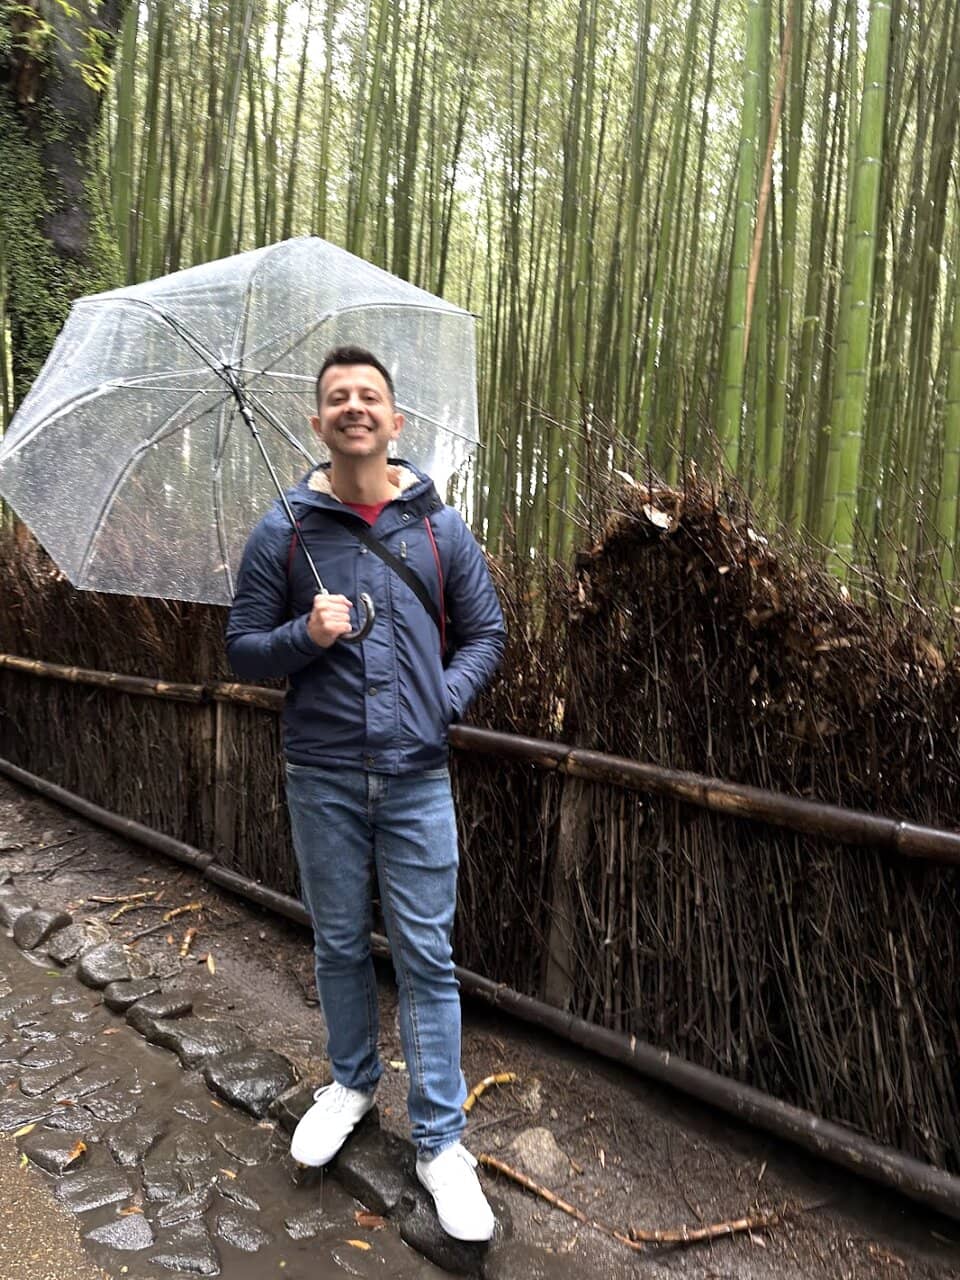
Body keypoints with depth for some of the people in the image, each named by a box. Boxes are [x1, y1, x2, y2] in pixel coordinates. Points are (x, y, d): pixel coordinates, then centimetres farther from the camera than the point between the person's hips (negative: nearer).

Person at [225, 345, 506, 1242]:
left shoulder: (439, 528, 2)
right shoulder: (283, 530, 0)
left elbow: (486, 632, 8)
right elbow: (242, 648, 3)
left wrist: (446, 697, -9)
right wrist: (305, 637, -17)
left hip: (416, 776, 0)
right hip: (322, 777, 1)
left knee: (427, 957, 5)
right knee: (339, 946, 17)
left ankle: (440, 1142, 20)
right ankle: (351, 1082, 42)